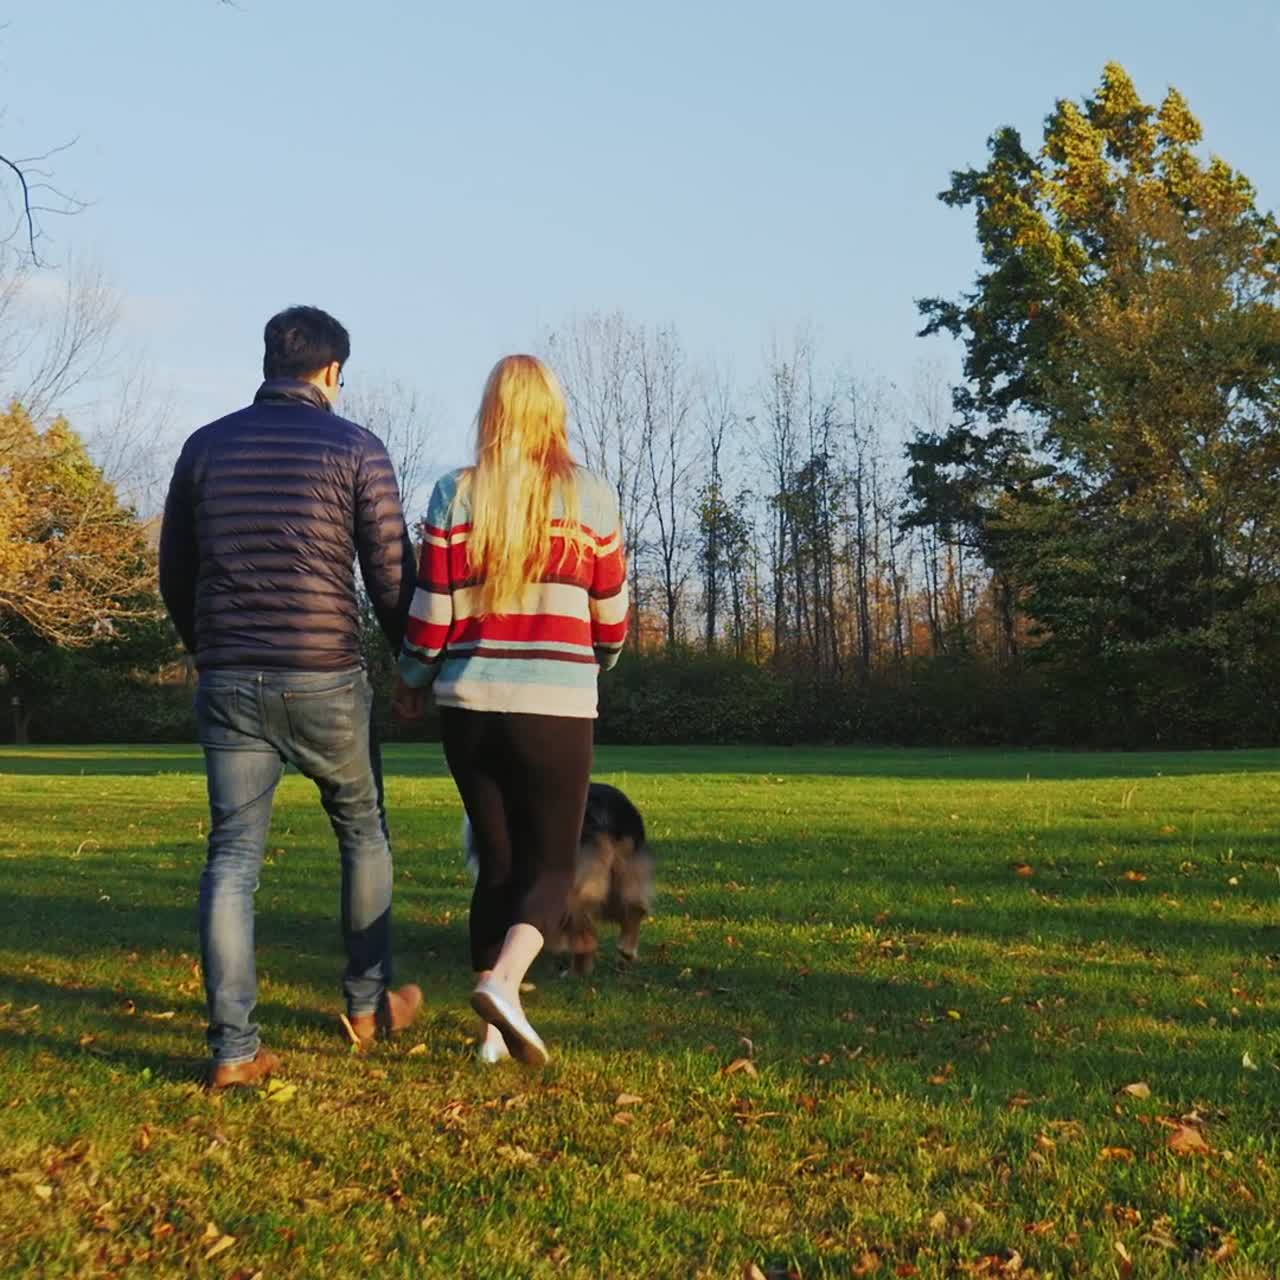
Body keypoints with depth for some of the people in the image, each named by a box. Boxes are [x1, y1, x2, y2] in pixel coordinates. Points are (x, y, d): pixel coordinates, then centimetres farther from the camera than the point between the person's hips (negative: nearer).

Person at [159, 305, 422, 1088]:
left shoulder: (206, 446, 9)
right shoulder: (354, 447, -3)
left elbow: (175, 575, 13)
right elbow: (392, 575, -4)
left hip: (228, 680, 3)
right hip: (325, 678, -3)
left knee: (234, 854, 5)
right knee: (363, 832, 18)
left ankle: (233, 1047, -2)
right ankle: (371, 1003, 29)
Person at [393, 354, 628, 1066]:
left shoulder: (455, 495, 1)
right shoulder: (590, 496, -1)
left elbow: (431, 612, 1)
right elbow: (612, 617, 5)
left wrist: (413, 683, 18)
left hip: (470, 705, 3)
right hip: (556, 707, -2)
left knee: (498, 862, 14)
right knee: (552, 865, 8)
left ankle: (497, 1032, 14)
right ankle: (503, 982, -18)